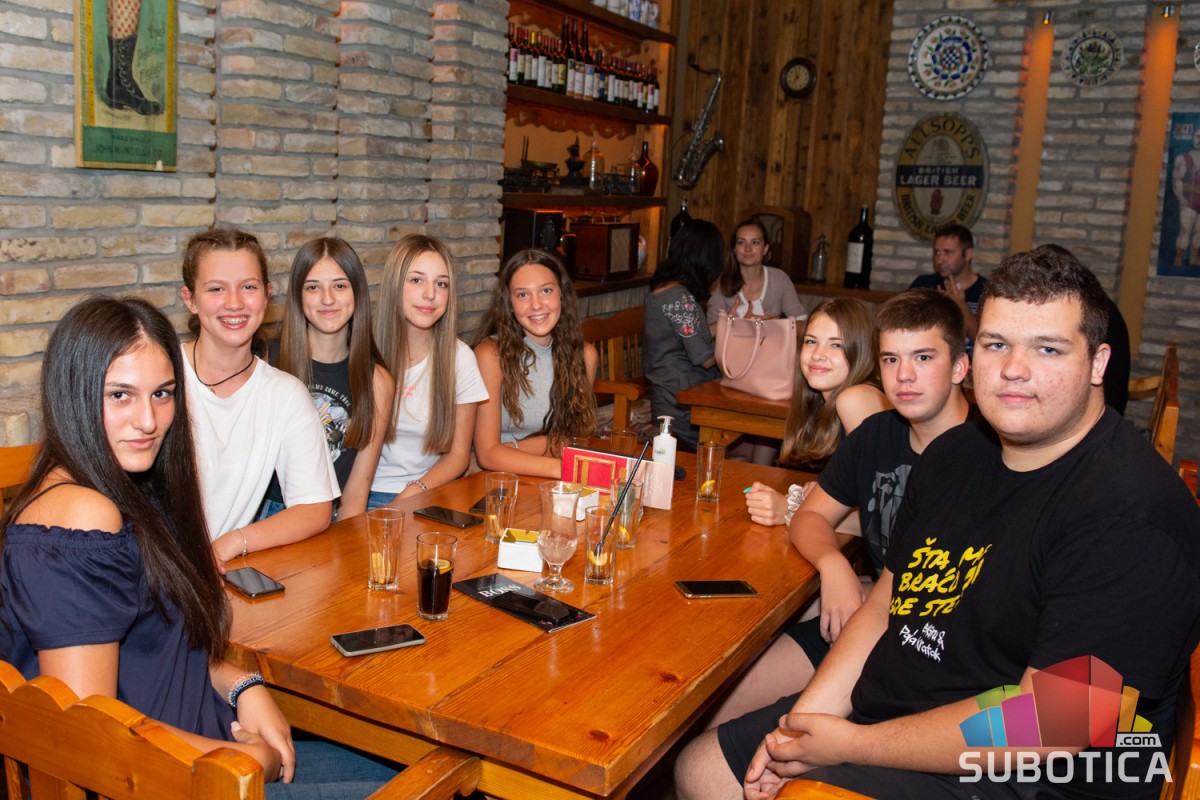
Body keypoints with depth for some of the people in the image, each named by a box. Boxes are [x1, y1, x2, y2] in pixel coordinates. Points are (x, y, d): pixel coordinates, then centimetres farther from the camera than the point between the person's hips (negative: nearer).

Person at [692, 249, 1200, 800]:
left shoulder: (1130, 516, -23)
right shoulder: (955, 454, 4)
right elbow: (886, 605, 7)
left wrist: (852, 744, -19)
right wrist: (805, 721, -7)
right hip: (883, 712, 8)